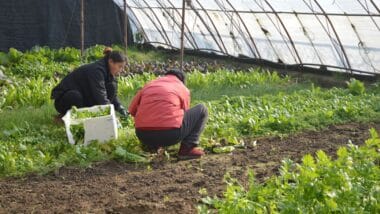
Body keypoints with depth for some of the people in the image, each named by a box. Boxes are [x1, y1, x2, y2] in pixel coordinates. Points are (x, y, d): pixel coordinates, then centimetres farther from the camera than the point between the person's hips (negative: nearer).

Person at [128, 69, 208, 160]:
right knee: (202, 109, 15)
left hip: (143, 136, 5)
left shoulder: (149, 85, 22)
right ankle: (188, 148, 2)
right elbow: (185, 115, 23)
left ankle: (153, 146, 17)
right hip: (170, 134, -5)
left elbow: (132, 110, 24)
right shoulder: (183, 89, 14)